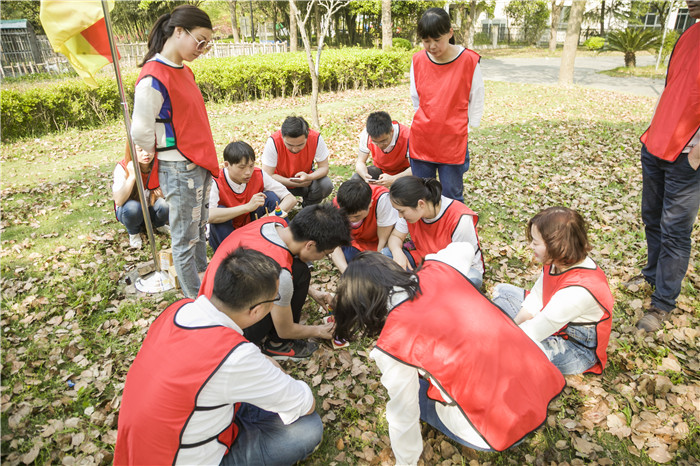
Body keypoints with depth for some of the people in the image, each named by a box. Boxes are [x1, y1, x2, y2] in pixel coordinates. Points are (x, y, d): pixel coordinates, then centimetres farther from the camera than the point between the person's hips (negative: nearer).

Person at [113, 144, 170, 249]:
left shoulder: (158, 165, -15)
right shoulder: (122, 168, -22)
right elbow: (119, 201, -31)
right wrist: (132, 176, -40)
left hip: (151, 209, 2)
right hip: (130, 212, -2)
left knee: (165, 205, -30)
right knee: (133, 207, -37)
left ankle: (159, 225, 7)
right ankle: (133, 233, -3)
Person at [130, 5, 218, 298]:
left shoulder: (183, 71, 9)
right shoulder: (153, 78, -19)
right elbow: (140, 133, -17)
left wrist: (206, 157, 11)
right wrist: (169, 155, -2)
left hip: (201, 165, 9)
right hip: (179, 171, -8)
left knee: (200, 230, 19)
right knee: (185, 239, 5)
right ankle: (194, 300, 20)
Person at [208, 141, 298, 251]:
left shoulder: (259, 175, -15)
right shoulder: (216, 181, -25)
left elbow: (291, 199, -14)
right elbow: (208, 216, -42)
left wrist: (273, 215, -35)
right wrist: (247, 207, -45)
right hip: (225, 233, -3)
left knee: (271, 197, -18)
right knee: (220, 210, -33)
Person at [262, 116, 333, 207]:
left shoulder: (316, 138, -25)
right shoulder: (273, 141, -28)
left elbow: (324, 167, -15)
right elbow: (267, 175, -24)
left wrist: (308, 177, -37)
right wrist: (298, 183, -31)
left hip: (305, 177, 1)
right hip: (282, 181, -1)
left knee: (326, 185, -28)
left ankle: (308, 206, 5)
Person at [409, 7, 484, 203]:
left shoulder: (468, 61, -9)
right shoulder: (418, 61, 0)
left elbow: (476, 101, 1)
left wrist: (465, 130, 0)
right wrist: (426, 126, 10)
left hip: (453, 143, -3)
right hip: (420, 142, 3)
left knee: (452, 197, 8)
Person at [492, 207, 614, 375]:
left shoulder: (578, 290, -37)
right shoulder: (556, 261, -12)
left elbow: (535, 331, -32)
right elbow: (535, 298, -1)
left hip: (578, 349, -9)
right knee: (501, 291, 8)